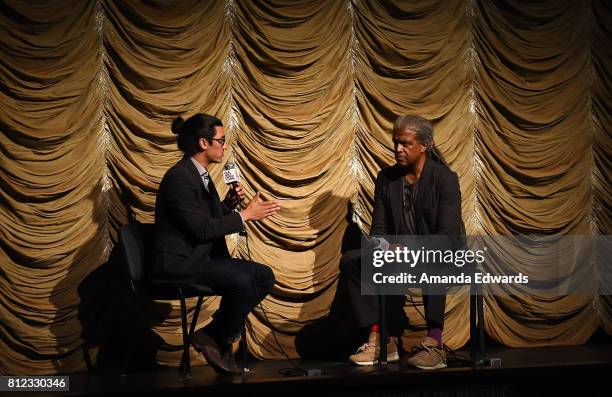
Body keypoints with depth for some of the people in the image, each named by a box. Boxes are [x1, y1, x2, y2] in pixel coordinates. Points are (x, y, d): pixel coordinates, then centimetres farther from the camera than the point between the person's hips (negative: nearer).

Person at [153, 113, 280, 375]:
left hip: (202, 256, 10)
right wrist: (245, 215, -16)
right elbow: (201, 228, -22)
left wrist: (229, 203, 1)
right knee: (241, 281, -30)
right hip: (180, 262, -10)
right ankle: (215, 338, -7)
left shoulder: (200, 174, 14)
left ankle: (218, 332, 3)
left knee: (265, 276, -3)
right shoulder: (179, 177, -17)